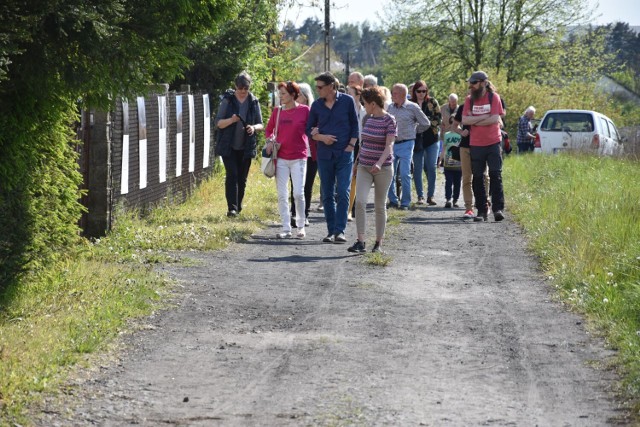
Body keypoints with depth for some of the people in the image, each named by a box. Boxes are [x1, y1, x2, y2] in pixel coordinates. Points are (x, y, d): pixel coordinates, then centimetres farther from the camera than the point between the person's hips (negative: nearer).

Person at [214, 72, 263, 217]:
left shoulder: (254, 102, 4)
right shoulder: (228, 100, -2)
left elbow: (261, 124, 8)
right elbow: (218, 122, -4)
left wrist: (254, 127, -15)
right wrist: (231, 120, -23)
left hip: (245, 148, 3)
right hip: (229, 146, -3)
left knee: (242, 178, 7)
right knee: (232, 175, -13)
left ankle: (238, 207, 19)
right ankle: (232, 208, -17)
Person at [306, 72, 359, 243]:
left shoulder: (347, 101, -2)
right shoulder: (317, 105, 4)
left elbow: (355, 125, 5)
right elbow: (309, 129, 10)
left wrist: (351, 145, -4)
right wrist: (322, 137, -9)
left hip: (344, 154, -3)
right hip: (324, 155, 3)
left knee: (342, 192, -9)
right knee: (327, 195, 6)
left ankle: (340, 230, -8)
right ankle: (331, 231, 12)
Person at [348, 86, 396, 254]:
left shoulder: (389, 120, -10)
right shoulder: (368, 118, 8)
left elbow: (389, 145, -20)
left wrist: (379, 163, -34)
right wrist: (357, 160, 23)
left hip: (383, 169, -5)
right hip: (364, 166, 5)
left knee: (380, 206, 4)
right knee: (360, 201, -11)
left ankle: (379, 243, 14)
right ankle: (360, 241, -13)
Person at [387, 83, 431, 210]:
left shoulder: (412, 107, -4)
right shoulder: (390, 107, 8)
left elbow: (426, 124, 5)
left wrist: (413, 131, 9)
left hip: (406, 144, -4)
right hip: (391, 144, 4)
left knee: (405, 174, -6)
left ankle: (405, 203, 1)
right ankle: (393, 200, 15)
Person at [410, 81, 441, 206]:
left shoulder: (432, 102, 4)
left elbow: (439, 118, 1)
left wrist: (427, 122, -12)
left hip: (432, 138, 0)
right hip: (416, 140, 1)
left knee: (432, 167, -5)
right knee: (417, 168, 2)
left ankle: (431, 195, 0)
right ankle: (420, 196, 8)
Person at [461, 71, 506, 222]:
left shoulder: (494, 97, -3)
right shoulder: (469, 99, 6)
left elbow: (495, 119, -14)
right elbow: (464, 120, -5)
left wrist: (474, 121, -8)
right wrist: (484, 117, -12)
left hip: (493, 143, -3)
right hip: (476, 145, 3)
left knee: (495, 175, -7)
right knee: (477, 178, 4)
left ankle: (498, 208, -8)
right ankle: (481, 210, 9)